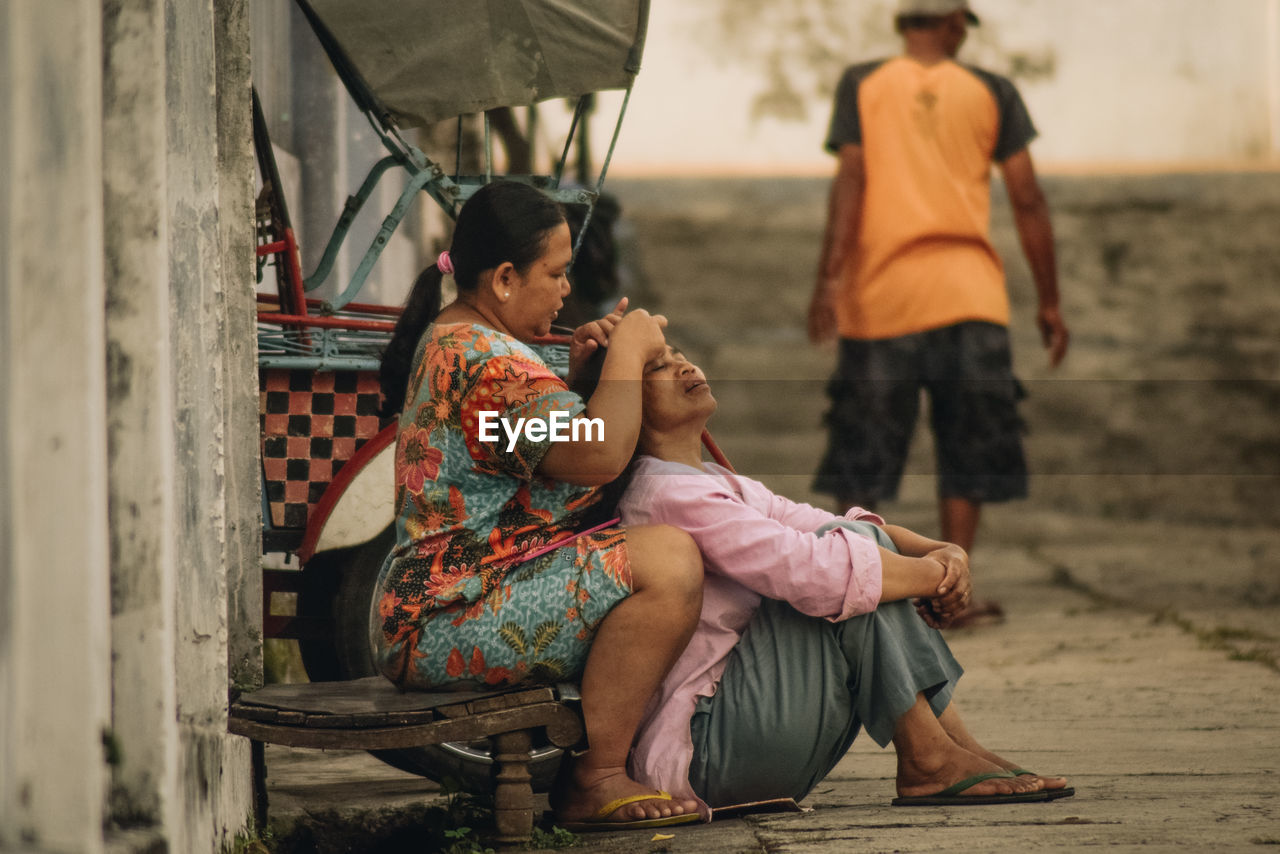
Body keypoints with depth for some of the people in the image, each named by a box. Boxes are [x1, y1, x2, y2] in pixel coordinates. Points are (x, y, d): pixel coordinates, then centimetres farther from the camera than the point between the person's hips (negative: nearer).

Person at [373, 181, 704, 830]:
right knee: (669, 562, -24)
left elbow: (544, 445, 30)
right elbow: (600, 455, -27)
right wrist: (627, 355, -11)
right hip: (446, 623, -12)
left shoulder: (450, 339, 18)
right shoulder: (481, 360, -18)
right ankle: (596, 781, -18)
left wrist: (577, 367, 13)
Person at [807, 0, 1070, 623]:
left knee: (863, 456, 7)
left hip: (880, 292, 0)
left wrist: (829, 278, -11)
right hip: (969, 292, 0)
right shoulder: (991, 93, 8)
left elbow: (851, 179, -6)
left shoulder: (862, 86, 7)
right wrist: (1049, 303, 9)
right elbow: (1027, 199, 4)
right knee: (968, 456, 5)